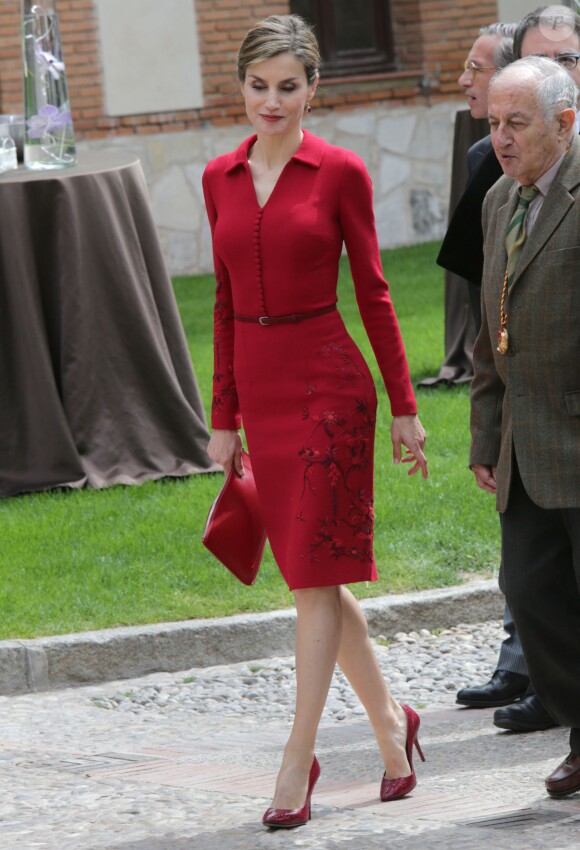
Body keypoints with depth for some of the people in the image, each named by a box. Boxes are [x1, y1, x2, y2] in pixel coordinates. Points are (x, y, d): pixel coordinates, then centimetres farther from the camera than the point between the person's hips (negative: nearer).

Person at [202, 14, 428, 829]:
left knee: (316, 575, -6)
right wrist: (224, 417, 13)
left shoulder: (340, 172, -5)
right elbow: (227, 302, 13)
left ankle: (298, 762, -5)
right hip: (261, 388, 5)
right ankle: (389, 717, 27)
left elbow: (372, 292, -2)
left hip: (328, 384, -5)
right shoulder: (220, 178, 8)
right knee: (313, 576, 10)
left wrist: (404, 407, -2)